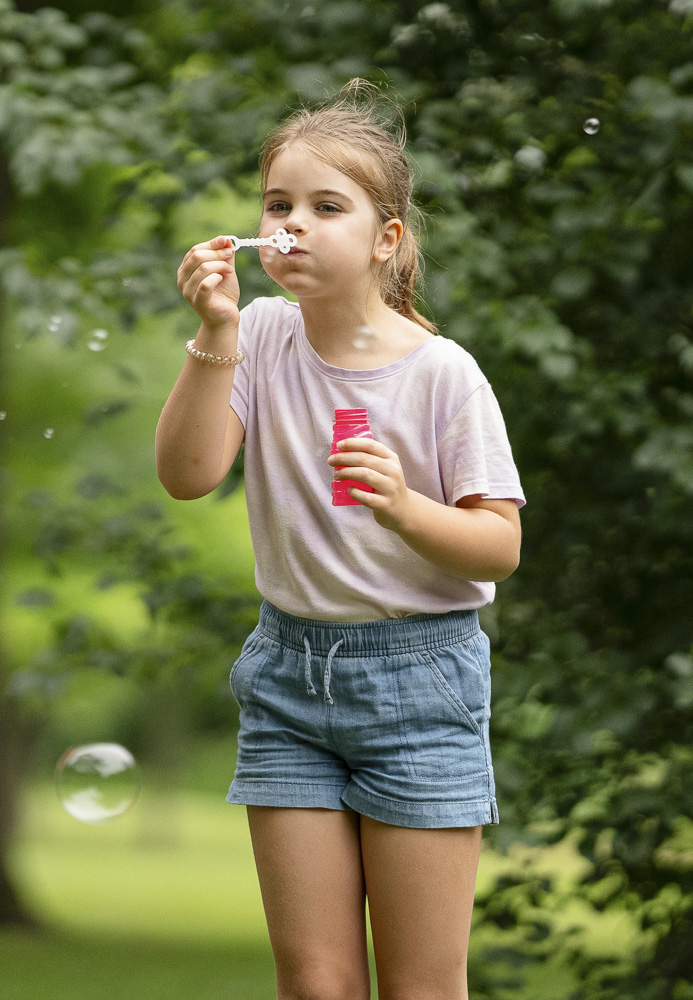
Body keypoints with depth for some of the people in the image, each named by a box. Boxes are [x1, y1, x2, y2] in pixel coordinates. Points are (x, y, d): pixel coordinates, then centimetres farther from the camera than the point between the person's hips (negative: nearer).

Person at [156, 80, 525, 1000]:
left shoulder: (440, 372, -10)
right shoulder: (264, 337, -1)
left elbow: (500, 547, -8)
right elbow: (187, 476, -11)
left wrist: (404, 507, -27)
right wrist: (216, 339, -20)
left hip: (418, 673, -3)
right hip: (291, 671, 3)